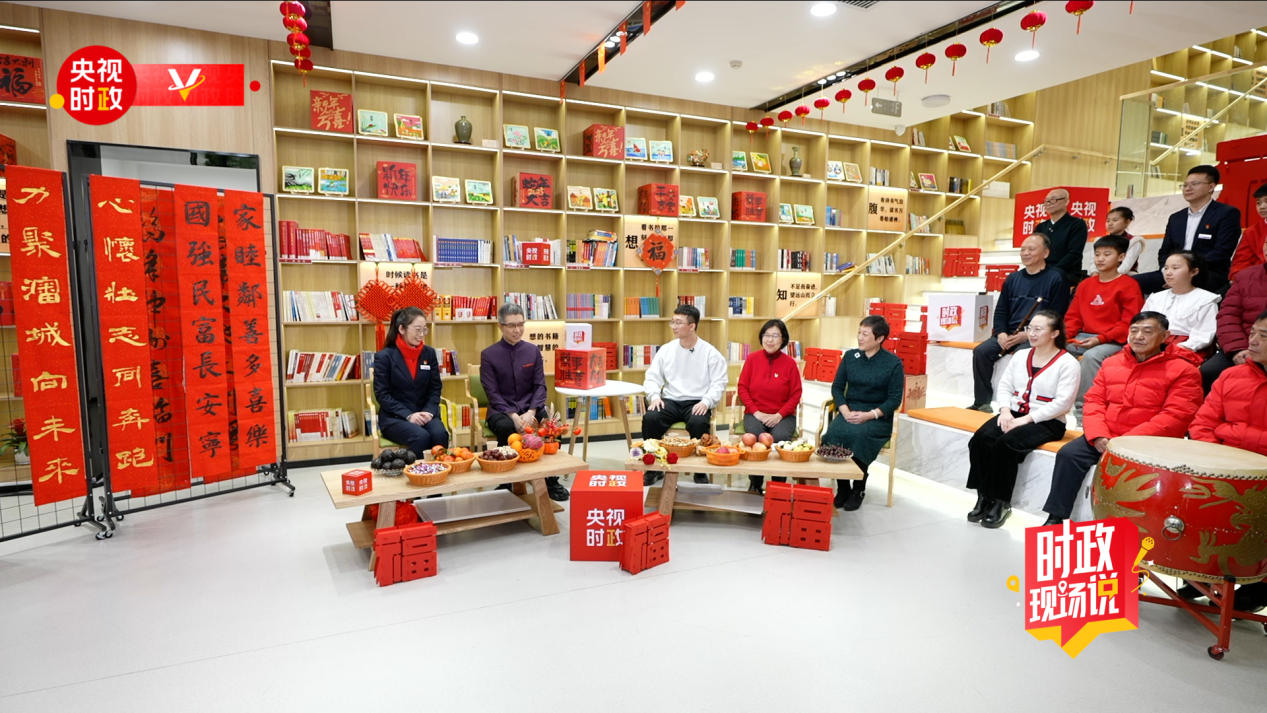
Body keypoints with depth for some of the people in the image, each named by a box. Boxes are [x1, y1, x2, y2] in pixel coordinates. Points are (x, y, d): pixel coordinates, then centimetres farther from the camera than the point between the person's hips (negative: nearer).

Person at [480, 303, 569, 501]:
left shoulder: (533, 350, 5)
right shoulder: (488, 355, -3)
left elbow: (540, 386, 1)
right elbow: (492, 393, -8)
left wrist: (531, 412, -17)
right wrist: (513, 416, -23)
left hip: (529, 408, 2)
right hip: (501, 410, -2)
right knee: (506, 428, -36)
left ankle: (551, 480, -9)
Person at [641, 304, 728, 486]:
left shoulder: (710, 353, 0)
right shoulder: (666, 349, 9)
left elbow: (719, 383, -3)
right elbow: (652, 377, 9)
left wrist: (706, 402, -21)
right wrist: (655, 396, -11)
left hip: (697, 403, -3)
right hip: (670, 401, 3)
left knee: (698, 423, -37)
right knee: (650, 418, -28)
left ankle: (700, 471, -13)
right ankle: (653, 468, -9)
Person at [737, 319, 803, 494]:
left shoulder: (790, 363, -2)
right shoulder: (752, 358, 1)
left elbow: (795, 395, -1)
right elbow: (742, 388, 1)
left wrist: (779, 415, -13)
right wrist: (756, 412, -10)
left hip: (782, 416, 0)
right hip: (755, 413, 1)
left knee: (780, 437, -32)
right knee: (755, 435, -32)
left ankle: (779, 484, -10)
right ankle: (755, 483, -12)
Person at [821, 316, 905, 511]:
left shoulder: (893, 363, -4)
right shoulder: (850, 356, 6)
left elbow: (895, 399, -5)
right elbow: (837, 387, 6)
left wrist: (869, 415, -20)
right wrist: (845, 411, -12)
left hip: (878, 416, -3)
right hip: (850, 411, 3)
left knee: (859, 435, -34)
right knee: (834, 433, -29)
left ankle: (858, 489, -12)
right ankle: (842, 488, -12)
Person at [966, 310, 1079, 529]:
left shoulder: (1067, 363, -5)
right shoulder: (1021, 357, 14)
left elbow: (1063, 402, -14)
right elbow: (1005, 386, 11)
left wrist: (1027, 419, -19)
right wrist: (1005, 411, -8)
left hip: (1047, 422, -5)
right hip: (1014, 413, 6)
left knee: (1006, 443, -32)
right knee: (981, 438, -23)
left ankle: (1000, 502, -17)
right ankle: (984, 497, -16)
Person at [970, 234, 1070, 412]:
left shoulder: (1055, 279, 0)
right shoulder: (1013, 279, 17)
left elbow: (1057, 317, -7)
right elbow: (1000, 311, 16)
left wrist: (1028, 334, -17)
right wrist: (1001, 333, -3)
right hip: (1009, 334, 5)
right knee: (981, 351, -17)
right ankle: (981, 402, -10)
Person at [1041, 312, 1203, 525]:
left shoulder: (1183, 370, -3)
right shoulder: (1112, 363, 13)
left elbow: (1175, 417, -13)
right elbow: (1094, 400, 9)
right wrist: (1098, 435, -10)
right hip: (1104, 439, 5)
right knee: (1068, 453, -17)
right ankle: (1055, 517, -10)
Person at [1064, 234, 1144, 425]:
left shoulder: (1129, 285, -2)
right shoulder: (1085, 284, 16)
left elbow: (1129, 323, -9)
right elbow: (1073, 316, 15)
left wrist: (1100, 339, -20)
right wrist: (1065, 335, -4)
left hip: (1114, 341, -6)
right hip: (1083, 337, 6)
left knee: (1092, 356, -36)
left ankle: (1081, 410, -32)